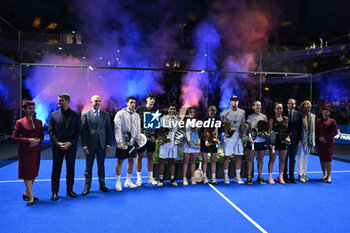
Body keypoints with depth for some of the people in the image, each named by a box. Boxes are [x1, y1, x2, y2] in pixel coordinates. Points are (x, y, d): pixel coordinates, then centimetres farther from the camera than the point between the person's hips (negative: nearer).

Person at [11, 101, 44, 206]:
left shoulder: (39, 122, 7)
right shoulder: (20, 122, -7)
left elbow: (42, 135, 13)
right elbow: (14, 137, -8)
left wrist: (38, 140, -8)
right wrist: (28, 140, -18)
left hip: (36, 150, 5)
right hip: (25, 151, -5)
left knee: (34, 173, 11)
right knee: (27, 173, 0)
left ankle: (27, 192, 29)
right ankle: (31, 196, 8)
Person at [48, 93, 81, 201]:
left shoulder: (75, 115, 2)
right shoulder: (54, 114, 4)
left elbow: (78, 131, -1)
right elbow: (50, 131, 1)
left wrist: (70, 143, -12)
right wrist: (57, 143, -12)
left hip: (71, 147, 0)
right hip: (57, 147, 0)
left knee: (70, 170, 9)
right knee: (56, 170, 6)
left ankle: (70, 190, 22)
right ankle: (55, 192, 17)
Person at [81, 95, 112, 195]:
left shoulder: (105, 114, 7)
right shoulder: (86, 114, 0)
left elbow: (108, 130, 8)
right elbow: (82, 131, -2)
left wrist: (108, 145, 2)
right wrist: (84, 146, -8)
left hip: (102, 145, 2)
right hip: (90, 145, -2)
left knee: (101, 166, 11)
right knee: (88, 167, 7)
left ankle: (102, 185, 24)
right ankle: (87, 187, 19)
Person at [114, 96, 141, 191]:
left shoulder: (137, 115, 12)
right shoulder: (120, 114, -3)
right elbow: (117, 128, -9)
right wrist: (119, 142, -17)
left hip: (133, 142, 5)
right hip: (123, 142, -5)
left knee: (131, 160, 9)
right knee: (120, 161, 1)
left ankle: (128, 181, 23)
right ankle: (118, 182, 12)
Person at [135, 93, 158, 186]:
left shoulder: (156, 110, 8)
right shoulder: (140, 109, 1)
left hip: (151, 136, 3)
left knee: (150, 156, 9)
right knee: (139, 156, 1)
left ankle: (150, 178, 18)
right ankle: (139, 178, 10)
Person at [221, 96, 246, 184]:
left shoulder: (242, 112, 11)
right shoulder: (226, 113, 0)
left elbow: (243, 124, 17)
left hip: (238, 136, 4)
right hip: (229, 136, -3)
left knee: (239, 156, 5)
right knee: (226, 156, -2)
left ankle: (238, 176, 16)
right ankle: (226, 176, 9)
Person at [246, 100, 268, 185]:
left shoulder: (264, 117, 11)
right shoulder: (250, 117, 3)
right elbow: (248, 129, 0)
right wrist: (250, 138, -12)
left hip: (262, 140, 3)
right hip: (252, 140, -3)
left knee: (260, 159, 9)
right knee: (250, 159, 1)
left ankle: (260, 177, 18)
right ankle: (249, 177, 7)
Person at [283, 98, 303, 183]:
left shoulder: (298, 114, 6)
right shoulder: (283, 113, 0)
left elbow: (300, 127, 4)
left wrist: (300, 140, -1)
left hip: (294, 139, 2)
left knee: (292, 159, 9)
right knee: (285, 158, 4)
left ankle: (291, 176, 18)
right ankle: (285, 176, 13)